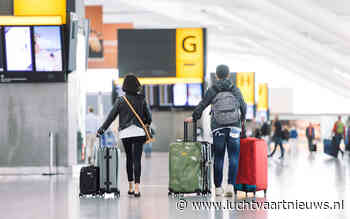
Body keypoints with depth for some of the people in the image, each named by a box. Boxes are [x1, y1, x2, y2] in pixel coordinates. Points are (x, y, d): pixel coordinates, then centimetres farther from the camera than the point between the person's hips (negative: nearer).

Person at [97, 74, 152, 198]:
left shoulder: (120, 100, -1)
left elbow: (111, 116, -1)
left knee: (129, 159, 15)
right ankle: (136, 188, -18)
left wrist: (102, 129, 6)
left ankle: (130, 187, 21)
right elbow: (148, 117, 3)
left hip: (125, 133, 1)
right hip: (139, 132, -1)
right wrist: (147, 124, 22)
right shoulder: (141, 99, 0)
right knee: (137, 159, -6)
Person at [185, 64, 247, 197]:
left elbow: (202, 105, 2)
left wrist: (194, 117, 18)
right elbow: (243, 105, 14)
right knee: (234, 157, 0)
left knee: (218, 158, 5)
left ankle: (218, 187, 9)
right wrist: (242, 119, 32)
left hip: (218, 127, 0)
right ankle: (230, 185, -13)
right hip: (234, 126, 0)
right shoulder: (235, 89, 7)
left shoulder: (212, 90, 1)